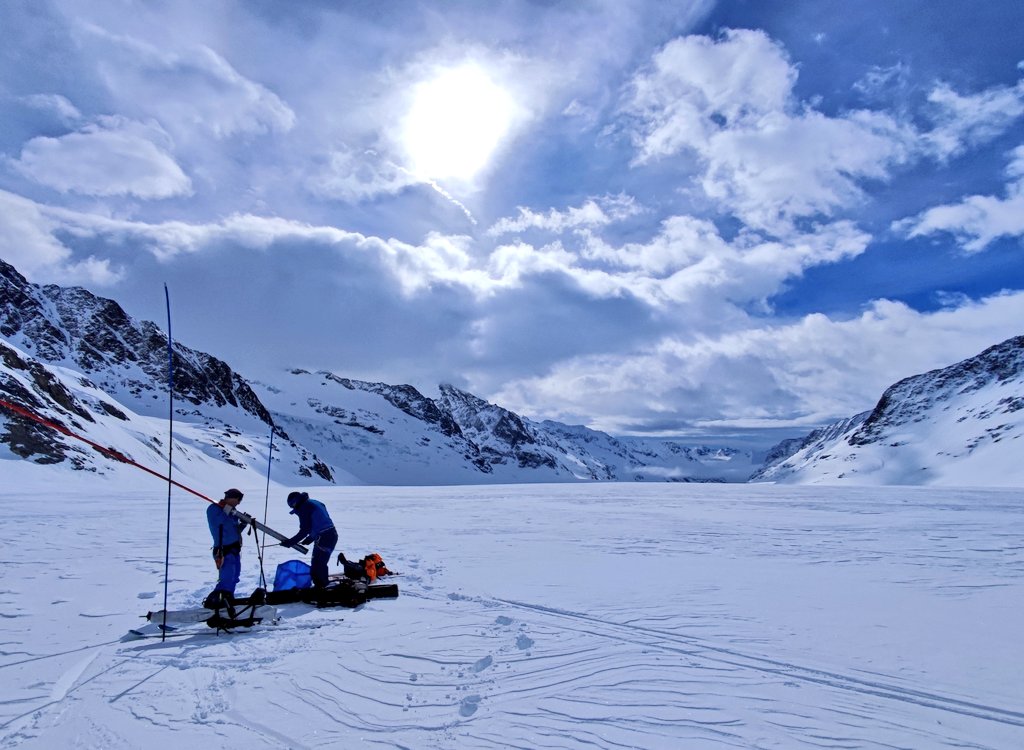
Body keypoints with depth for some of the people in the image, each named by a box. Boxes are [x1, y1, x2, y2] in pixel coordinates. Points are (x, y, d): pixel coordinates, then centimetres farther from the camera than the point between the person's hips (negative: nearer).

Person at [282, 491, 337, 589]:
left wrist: (290, 542, -7)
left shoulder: (304, 507, -8)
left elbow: (304, 531, -13)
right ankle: (323, 586, 31)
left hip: (323, 538, -10)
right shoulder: (315, 503, 20)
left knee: (316, 567, -2)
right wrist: (310, 538, 27)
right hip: (332, 535, 10)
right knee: (321, 564, 22)